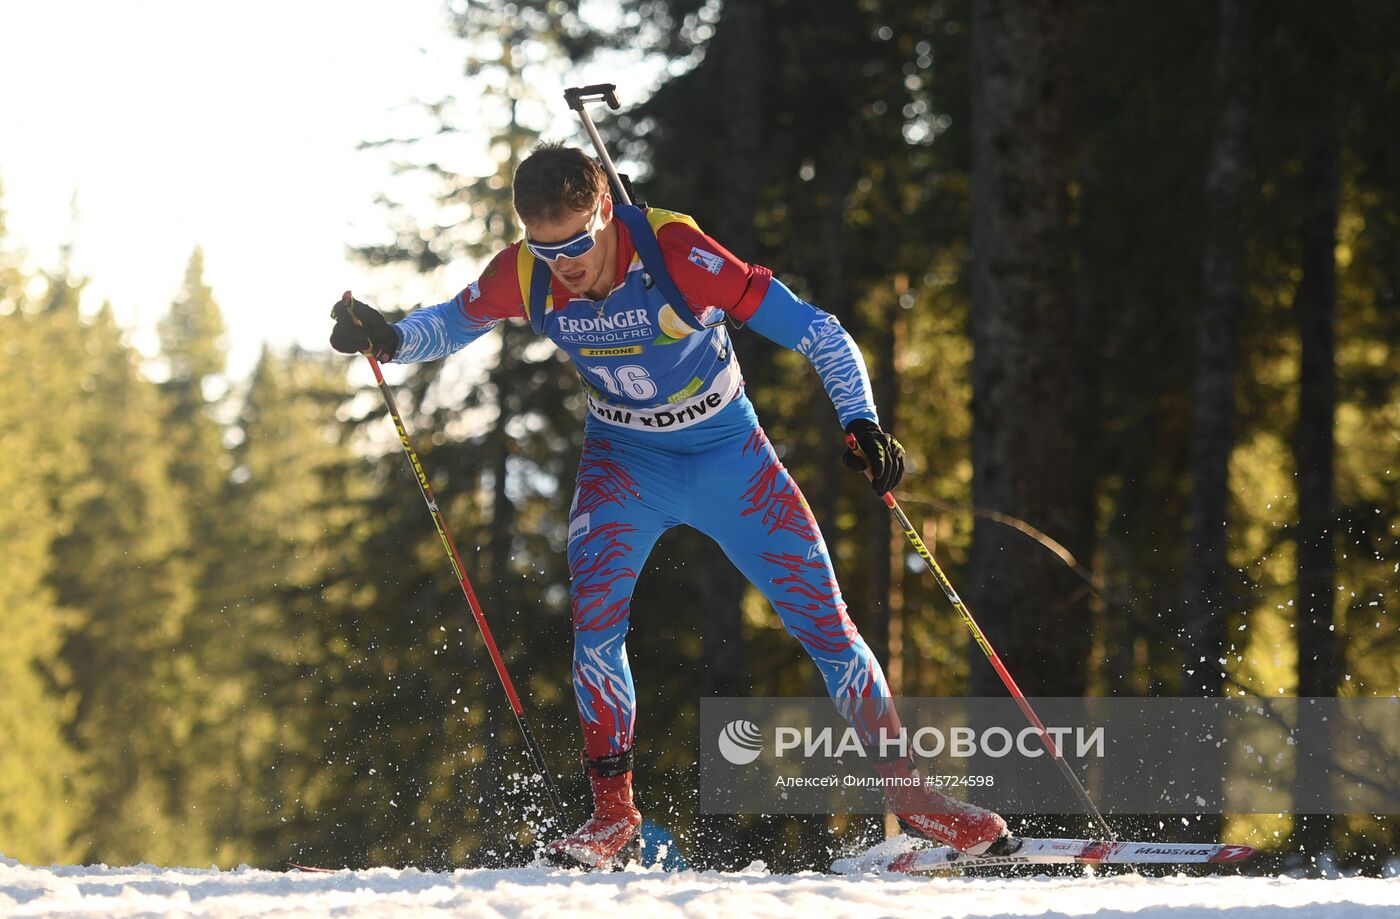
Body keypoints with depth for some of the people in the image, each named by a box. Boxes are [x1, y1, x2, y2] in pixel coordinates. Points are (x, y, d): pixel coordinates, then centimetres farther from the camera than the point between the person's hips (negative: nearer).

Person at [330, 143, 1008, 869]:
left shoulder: (677, 255, -31)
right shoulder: (523, 276, -20)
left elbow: (814, 331, -27)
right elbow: (450, 326, 1)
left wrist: (861, 420, -39)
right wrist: (389, 339, -20)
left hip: (726, 453, -2)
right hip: (625, 458, 2)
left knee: (822, 618, -3)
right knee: (595, 611, -21)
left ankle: (905, 788, 11)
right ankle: (613, 814, -13)